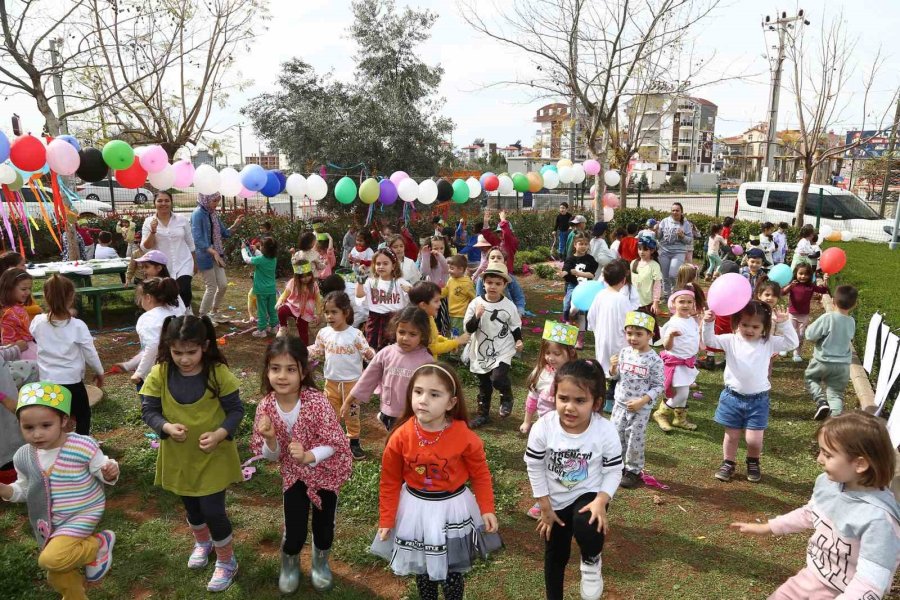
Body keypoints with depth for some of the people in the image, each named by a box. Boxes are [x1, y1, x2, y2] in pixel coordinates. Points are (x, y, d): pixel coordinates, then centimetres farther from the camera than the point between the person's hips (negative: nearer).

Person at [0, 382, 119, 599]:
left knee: (51, 559, -28)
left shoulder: (83, 446, -22)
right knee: (58, 577, 20)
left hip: (82, 514, -6)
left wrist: (110, 473, -34)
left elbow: (102, 474, -11)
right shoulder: (23, 457, -7)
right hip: (49, 522, 6)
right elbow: (24, 491, 9)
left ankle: (100, 544, -2)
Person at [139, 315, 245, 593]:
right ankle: (202, 543, 53)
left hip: (213, 456, -3)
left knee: (212, 510, 0)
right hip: (178, 456, 4)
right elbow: (148, 410, -8)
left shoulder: (218, 373, -19)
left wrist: (220, 434, -30)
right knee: (191, 506, 23)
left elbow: (236, 410, -14)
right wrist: (166, 427, -28)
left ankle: (227, 561, 26)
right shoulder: (159, 374, -14)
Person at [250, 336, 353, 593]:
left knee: (323, 527, 13)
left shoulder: (317, 402, -28)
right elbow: (271, 456, -8)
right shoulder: (266, 406, -17)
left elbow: (334, 444, -21)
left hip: (326, 472, -2)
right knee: (294, 534, 4)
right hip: (294, 475, 2)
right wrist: (270, 439, -29)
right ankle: (289, 565, 40)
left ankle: (320, 563, 48)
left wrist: (308, 456, -37)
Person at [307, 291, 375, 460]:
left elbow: (366, 351, -12)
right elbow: (317, 350, 10)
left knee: (352, 414, 11)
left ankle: (354, 441, 26)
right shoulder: (323, 333, -5)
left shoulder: (355, 334, -16)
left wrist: (370, 354, -35)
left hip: (352, 381, -3)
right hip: (331, 381, 3)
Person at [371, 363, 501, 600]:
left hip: (453, 508, -1)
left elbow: (480, 475, -5)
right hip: (415, 508, 2)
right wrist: (386, 520, -1)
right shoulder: (400, 437, -18)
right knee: (421, 567, 21)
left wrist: (487, 509, -7)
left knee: (452, 569, 15)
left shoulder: (464, 437, -21)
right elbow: (390, 482, -5)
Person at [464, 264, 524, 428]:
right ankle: (483, 414, 33)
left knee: (497, 378, -22)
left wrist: (518, 340, -9)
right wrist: (477, 316, -26)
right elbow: (468, 329, -9)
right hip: (481, 352, 2)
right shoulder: (476, 303, -9)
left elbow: (516, 326, 7)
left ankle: (507, 397, 11)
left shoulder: (509, 305, -6)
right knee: (484, 386, 14)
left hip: (503, 351, -1)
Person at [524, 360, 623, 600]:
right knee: (555, 555, 17)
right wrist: (545, 507, -7)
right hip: (555, 500, 2)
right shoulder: (543, 427, -25)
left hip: (589, 495, -2)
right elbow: (534, 468, -12)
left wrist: (601, 501, -27)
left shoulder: (606, 431, -25)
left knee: (587, 526, -33)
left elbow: (613, 472, -12)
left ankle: (592, 561, 3)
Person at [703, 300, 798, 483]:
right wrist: (708, 323, -30)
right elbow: (709, 341, -13)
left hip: (758, 399, 0)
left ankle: (753, 463, 30)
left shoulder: (769, 343, -1)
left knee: (754, 439, 0)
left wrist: (783, 324, -17)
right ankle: (728, 464, 33)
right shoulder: (731, 340, -4)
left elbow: (792, 343, -6)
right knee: (732, 435, 13)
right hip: (733, 397, 0)